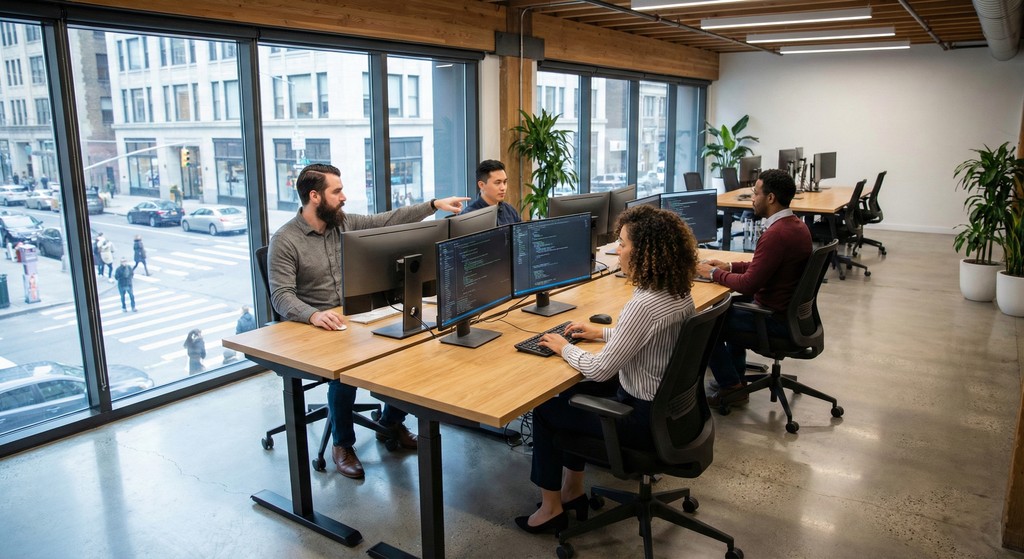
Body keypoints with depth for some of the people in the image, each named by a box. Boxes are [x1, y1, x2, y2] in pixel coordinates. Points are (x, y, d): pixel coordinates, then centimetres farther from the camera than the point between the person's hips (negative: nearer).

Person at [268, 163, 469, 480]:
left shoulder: (345, 223, 5)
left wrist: (435, 204, -2)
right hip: (311, 328, -5)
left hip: (354, 319, 6)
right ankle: (343, 445, -4)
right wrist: (314, 315, -38)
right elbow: (281, 296, -19)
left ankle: (391, 423, 12)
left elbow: (390, 221, 5)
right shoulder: (284, 241, -11)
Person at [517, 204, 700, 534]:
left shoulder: (644, 305, -30)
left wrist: (564, 348, -8)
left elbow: (598, 370, -25)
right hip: (670, 403, 9)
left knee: (545, 411, 8)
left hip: (644, 419, -9)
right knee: (573, 395, 25)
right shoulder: (679, 291, -2)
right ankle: (573, 491, 33)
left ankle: (551, 508, 23)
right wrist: (602, 333, 15)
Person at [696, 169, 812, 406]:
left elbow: (748, 285, -25)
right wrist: (730, 266, 11)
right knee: (733, 305, 29)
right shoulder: (797, 225, 5)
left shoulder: (776, 234, -27)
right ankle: (734, 376, 32)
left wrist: (714, 273, -10)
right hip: (792, 310, 10)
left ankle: (732, 388, 12)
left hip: (777, 319, -10)